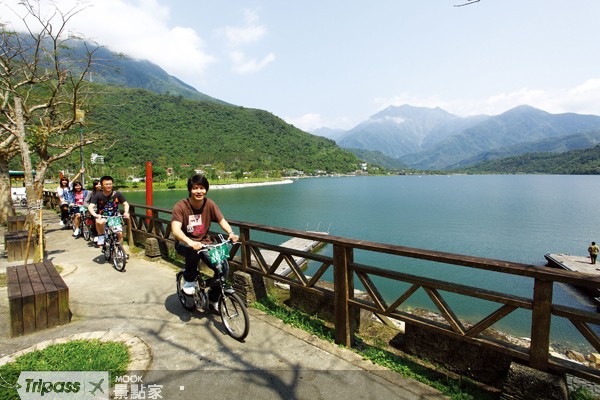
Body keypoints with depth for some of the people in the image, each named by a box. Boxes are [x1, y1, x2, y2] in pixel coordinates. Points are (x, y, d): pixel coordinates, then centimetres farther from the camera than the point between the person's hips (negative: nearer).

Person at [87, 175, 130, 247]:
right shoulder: (97, 195, -10)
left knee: (120, 233, -20)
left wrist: (126, 212, -23)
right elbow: (90, 206, -17)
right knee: (99, 222, -36)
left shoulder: (117, 194, -7)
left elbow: (126, 204, -3)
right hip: (102, 217, -1)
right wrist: (95, 215, -38)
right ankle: (101, 236, -7)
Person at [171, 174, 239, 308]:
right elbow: (176, 229, -30)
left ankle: (213, 300, 11)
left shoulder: (209, 204, -8)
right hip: (185, 243, -3)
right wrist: (191, 242, -48)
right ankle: (189, 281, -10)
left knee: (223, 268, -15)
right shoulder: (180, 206, -18)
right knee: (193, 250, -40)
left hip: (204, 243, 3)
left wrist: (231, 233, -30)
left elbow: (222, 220, -7)